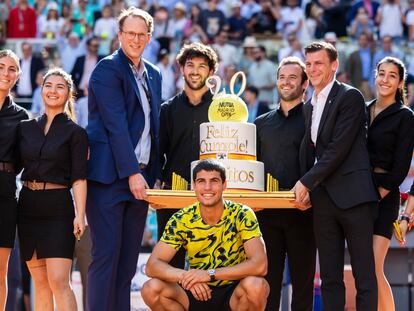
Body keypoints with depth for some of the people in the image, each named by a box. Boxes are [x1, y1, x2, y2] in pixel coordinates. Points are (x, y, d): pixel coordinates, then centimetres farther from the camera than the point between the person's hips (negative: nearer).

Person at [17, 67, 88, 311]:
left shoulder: (75, 133, 1)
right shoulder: (26, 128, 11)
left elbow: (79, 179, -5)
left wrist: (80, 215, -15)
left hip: (58, 208, -4)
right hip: (28, 206, 4)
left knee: (58, 281, -14)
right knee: (40, 282, 5)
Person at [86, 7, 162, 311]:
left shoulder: (153, 74, 17)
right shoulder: (108, 69, -6)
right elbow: (116, 124, -14)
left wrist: (155, 174, 10)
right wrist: (132, 173, -18)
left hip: (140, 176, 7)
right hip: (110, 176, -7)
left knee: (128, 260, 5)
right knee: (106, 255, -8)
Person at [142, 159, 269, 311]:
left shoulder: (242, 215, -13)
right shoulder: (181, 220, -6)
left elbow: (260, 265, -25)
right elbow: (152, 266, -12)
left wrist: (210, 274, -32)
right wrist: (185, 276, -33)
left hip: (233, 294, -2)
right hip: (197, 293, 3)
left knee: (256, 285, -35)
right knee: (151, 289, -22)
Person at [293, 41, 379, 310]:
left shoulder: (350, 97, -5)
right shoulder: (311, 105, 19)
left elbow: (340, 147, -12)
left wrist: (307, 182, -8)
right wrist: (305, 187, 3)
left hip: (353, 195, -7)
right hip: (323, 198, 8)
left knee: (364, 276, -5)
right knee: (330, 278, 7)